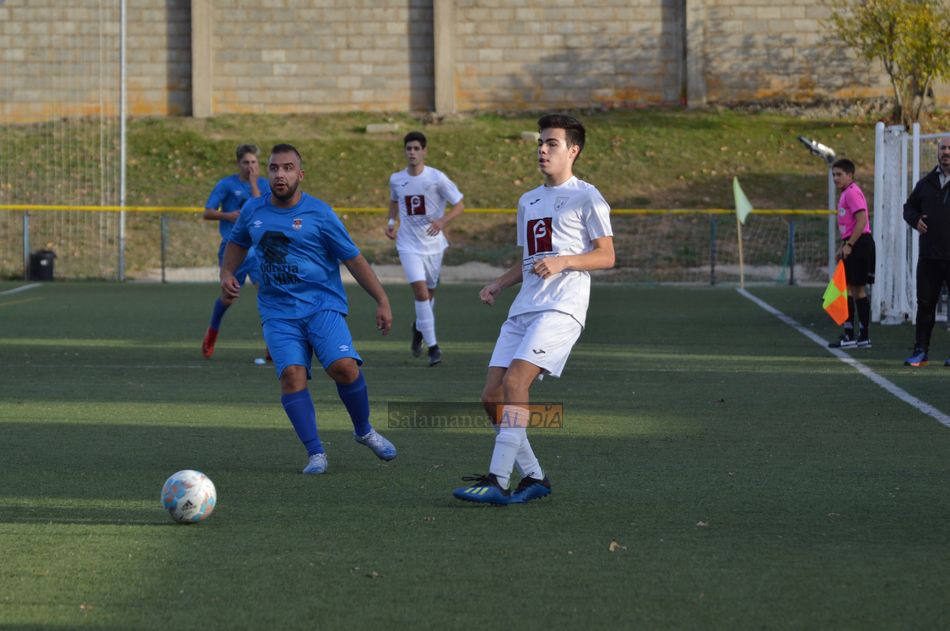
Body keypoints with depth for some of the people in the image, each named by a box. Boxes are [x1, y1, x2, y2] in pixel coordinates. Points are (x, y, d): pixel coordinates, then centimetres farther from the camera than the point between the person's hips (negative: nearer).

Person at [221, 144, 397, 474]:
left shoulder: (319, 213, -3)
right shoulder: (253, 211, 8)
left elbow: (354, 259, 1)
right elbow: (237, 243, 29)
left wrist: (382, 301, -2)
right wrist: (227, 275, 12)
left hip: (323, 305, -2)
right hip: (278, 313, 2)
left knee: (344, 366, -22)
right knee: (291, 374, -20)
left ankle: (364, 431, 5)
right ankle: (315, 453, -13)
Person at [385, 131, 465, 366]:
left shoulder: (437, 178, -10)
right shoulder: (396, 179, 0)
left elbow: (459, 205, -7)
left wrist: (442, 221, -24)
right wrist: (391, 221, 6)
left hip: (433, 243, 0)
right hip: (409, 244, 0)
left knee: (429, 293, 14)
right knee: (420, 291, -16)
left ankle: (419, 328, 45)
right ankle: (432, 345, -14)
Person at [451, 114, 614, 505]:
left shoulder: (586, 197, 0)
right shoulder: (528, 201, 23)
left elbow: (606, 256, -3)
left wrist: (562, 261, -18)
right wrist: (499, 284, 12)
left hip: (561, 308, -8)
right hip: (523, 308, 8)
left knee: (514, 381, -23)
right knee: (492, 396, -2)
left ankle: (497, 480, -24)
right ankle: (533, 478, 8)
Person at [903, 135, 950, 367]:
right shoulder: (926, 183, 13)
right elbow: (909, 207, 24)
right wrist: (915, 220, 3)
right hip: (929, 256, 4)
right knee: (925, 303, 6)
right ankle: (921, 351, 12)